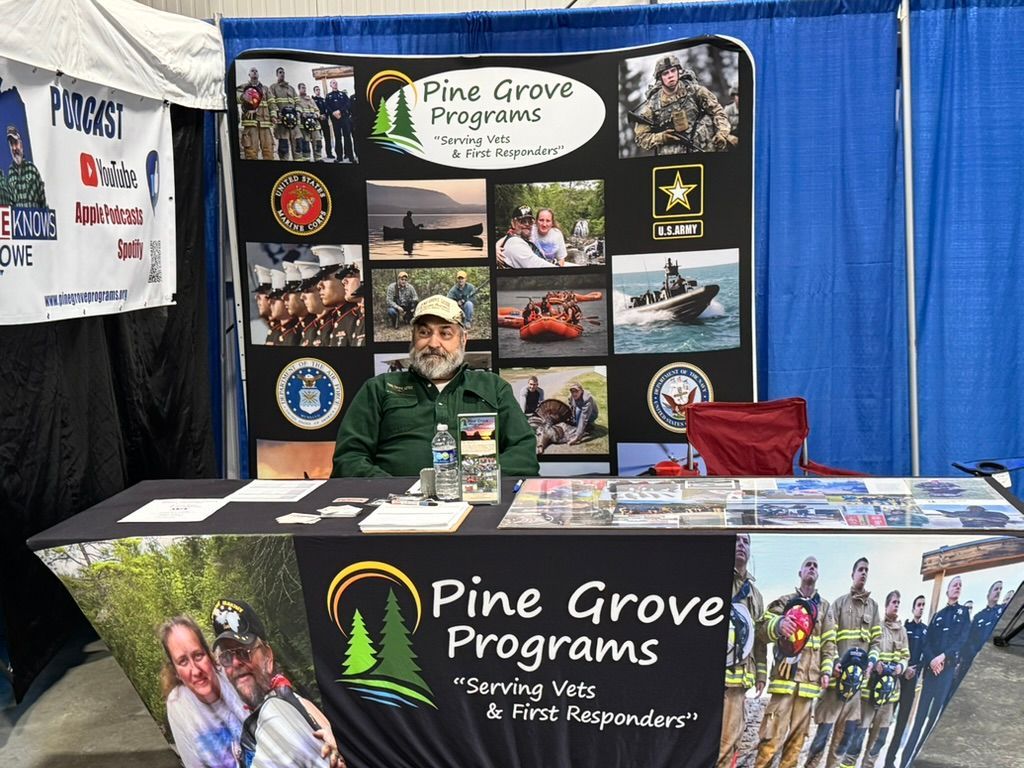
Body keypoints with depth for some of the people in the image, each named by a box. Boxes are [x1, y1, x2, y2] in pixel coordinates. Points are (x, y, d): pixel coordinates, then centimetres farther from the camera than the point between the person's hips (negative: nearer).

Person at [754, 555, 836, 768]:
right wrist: (778, 624, -28)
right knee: (773, 734, -11)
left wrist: (825, 671, 4)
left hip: (809, 678, 3)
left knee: (798, 735, 6)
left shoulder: (824, 607, 16)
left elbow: (829, 642, 15)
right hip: (786, 675, -3)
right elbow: (764, 627, -6)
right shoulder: (785, 601, 7)